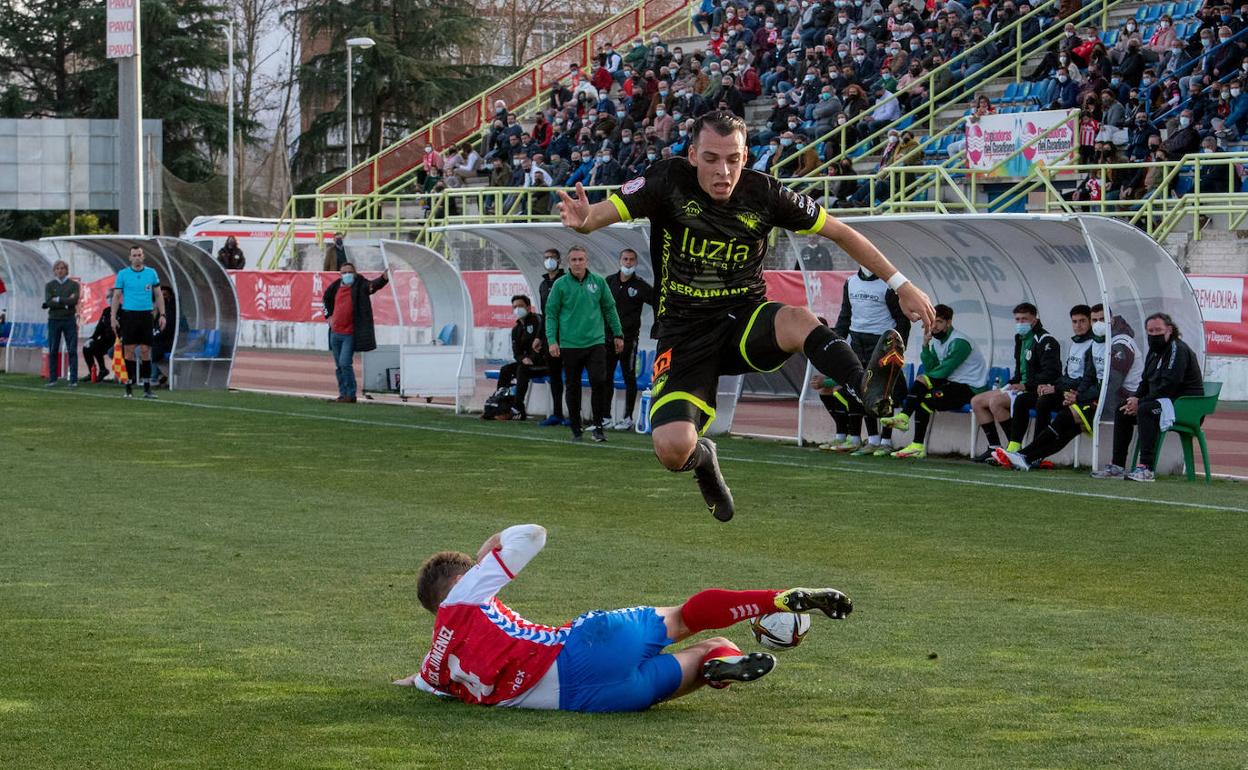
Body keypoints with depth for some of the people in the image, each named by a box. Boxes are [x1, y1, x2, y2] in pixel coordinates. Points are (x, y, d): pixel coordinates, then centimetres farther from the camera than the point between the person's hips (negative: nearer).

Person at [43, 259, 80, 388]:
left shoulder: (74, 284, 6)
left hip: (69, 320, -1)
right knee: (53, 351, 1)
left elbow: (75, 300, -10)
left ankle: (73, 380, -4)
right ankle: (52, 379, 5)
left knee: (72, 351, -4)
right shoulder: (49, 285, 8)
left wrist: (58, 300, -8)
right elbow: (48, 302, -6)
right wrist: (66, 302, -10)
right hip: (54, 320, 1)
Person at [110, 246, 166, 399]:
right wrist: (113, 317, -3)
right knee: (129, 350, -4)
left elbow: (158, 295, 13)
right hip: (128, 315, -1)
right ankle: (129, 385, 3)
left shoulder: (151, 273, 8)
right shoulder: (123, 274, 3)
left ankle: (147, 387, 2)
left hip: (146, 316, 1)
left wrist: (162, 315, 5)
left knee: (145, 351, -1)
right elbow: (116, 296, 4)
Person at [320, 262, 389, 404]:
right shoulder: (336, 287, 8)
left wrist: (384, 277, -48)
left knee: (345, 363, -15)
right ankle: (343, 394, 18)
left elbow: (374, 285, -27)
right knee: (338, 366, 10)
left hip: (350, 334, -6)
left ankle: (350, 394, -7)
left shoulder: (360, 286, -7)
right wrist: (329, 315, 18)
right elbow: (325, 299, 29)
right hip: (335, 332, 6)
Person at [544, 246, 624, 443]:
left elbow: (610, 309, 13)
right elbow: (551, 314, 2)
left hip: (595, 342, 1)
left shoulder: (598, 282, 5)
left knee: (599, 383, -10)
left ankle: (597, 426, 2)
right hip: (570, 344, -1)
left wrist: (617, 334, 13)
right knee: (572, 388, 5)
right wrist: (552, 340, -6)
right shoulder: (560, 285, 0)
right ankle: (576, 430, 15)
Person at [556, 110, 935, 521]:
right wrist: (585, 220, -45)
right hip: (684, 331, 0)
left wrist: (901, 284, 3)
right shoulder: (670, 180, -9)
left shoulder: (763, 193, -5)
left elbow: (839, 233, 5)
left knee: (799, 320, -36)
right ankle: (703, 458, 19)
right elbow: (608, 210, -19)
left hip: (746, 321, 0)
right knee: (672, 450, -19)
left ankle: (868, 388, -60)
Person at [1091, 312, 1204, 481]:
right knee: (1122, 411, 6)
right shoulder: (1154, 350, 15)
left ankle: (1146, 468, -40)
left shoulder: (1178, 349, -16)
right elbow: (1146, 382, 20)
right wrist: (1135, 398, -2)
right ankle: (1117, 466, 4)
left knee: (1146, 410, -33)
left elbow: (1169, 386, -24)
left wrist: (1140, 402, -20)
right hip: (1161, 402, 10)